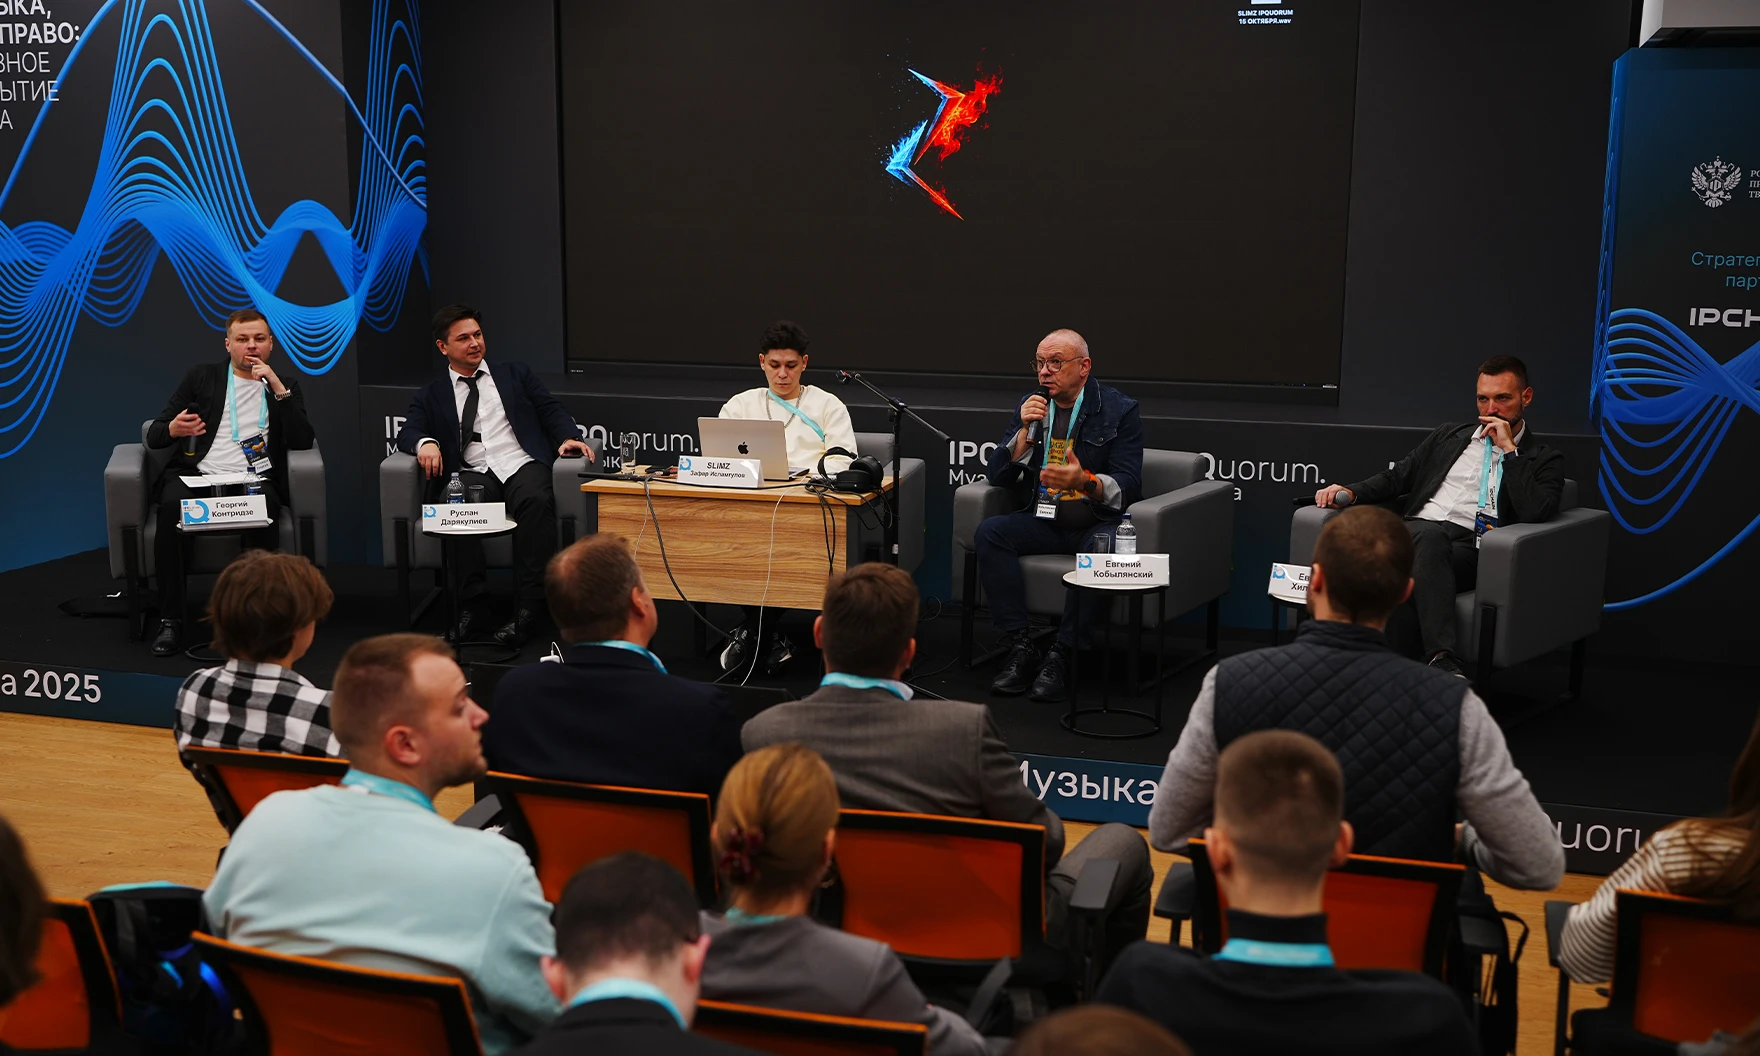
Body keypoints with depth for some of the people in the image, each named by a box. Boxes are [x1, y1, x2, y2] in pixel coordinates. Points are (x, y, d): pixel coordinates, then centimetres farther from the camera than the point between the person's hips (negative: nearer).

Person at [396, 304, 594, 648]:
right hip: (474, 473, 0)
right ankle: (472, 606, -29)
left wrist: (567, 437, -7)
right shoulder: (431, 394, 22)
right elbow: (408, 432, 9)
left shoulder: (515, 373, 23)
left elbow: (550, 409, 15)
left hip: (522, 465, 0)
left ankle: (528, 607, -35)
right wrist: (425, 443, -16)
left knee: (536, 500, -36)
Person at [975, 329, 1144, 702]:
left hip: (1097, 521, -4)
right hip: (1045, 519, 4)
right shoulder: (1031, 406, 10)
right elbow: (997, 474, 4)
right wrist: (1026, 431, -12)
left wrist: (1085, 482, -33)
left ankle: (1059, 656, -28)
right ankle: (1020, 647, -24)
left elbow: (1128, 487, -13)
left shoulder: (1120, 410, -4)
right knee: (990, 532, -22)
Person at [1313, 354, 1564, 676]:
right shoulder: (1449, 435, 27)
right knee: (1431, 536, -36)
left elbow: (1535, 513, -5)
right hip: (1415, 531, 3)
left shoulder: (1545, 459, 14)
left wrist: (1509, 449, -2)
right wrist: (1350, 491, 5)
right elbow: (1397, 477, 25)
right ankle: (1442, 657, -49)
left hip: (1468, 550, -2)